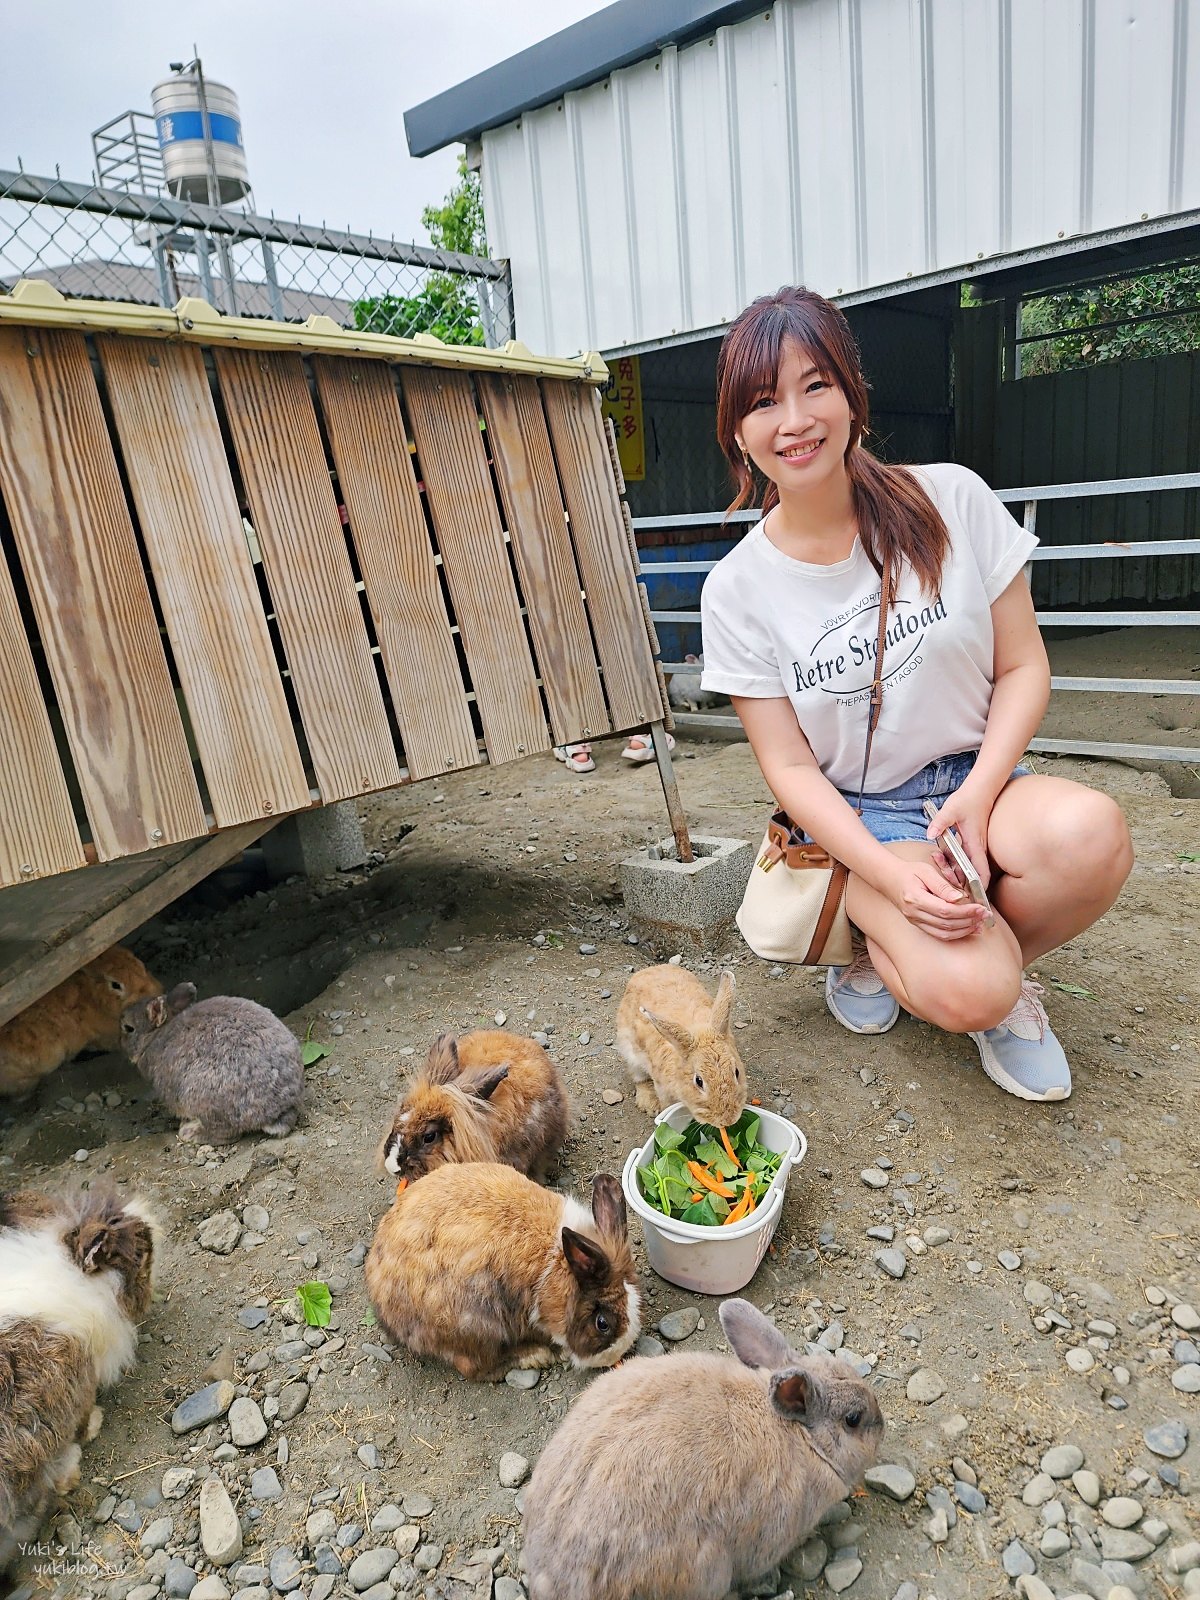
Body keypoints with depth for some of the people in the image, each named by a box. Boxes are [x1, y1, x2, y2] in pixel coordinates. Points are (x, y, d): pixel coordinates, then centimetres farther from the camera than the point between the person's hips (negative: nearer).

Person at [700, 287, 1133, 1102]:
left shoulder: (952, 500, -6)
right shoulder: (737, 590, -8)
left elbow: (1024, 667, -1)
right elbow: (791, 767, -7)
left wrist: (978, 793, -18)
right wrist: (893, 876, -22)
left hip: (979, 781, 2)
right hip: (860, 819, -2)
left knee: (1089, 833, -33)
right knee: (964, 992, -27)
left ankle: (1002, 968, -1)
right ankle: (875, 944, 9)